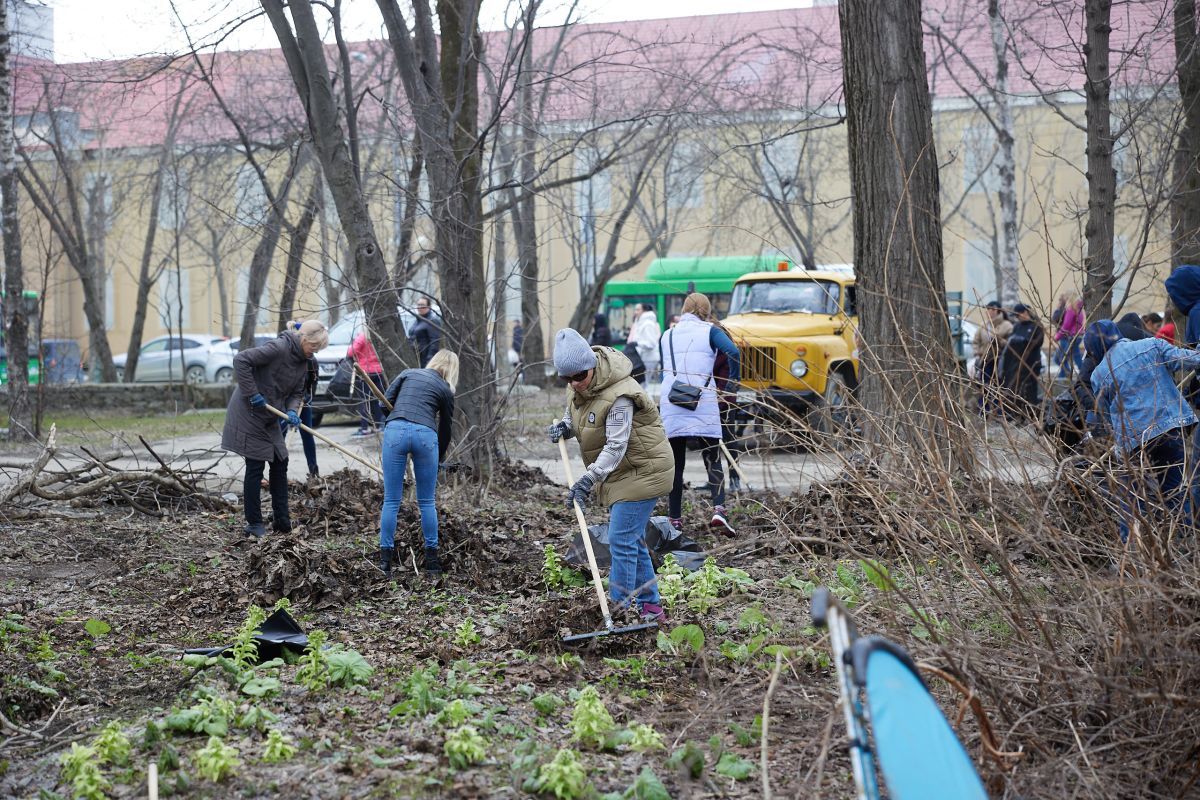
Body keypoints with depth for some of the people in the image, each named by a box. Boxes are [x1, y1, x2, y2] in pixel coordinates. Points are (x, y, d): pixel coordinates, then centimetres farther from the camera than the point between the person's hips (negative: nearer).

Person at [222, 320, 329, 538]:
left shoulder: (303, 362, 6)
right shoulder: (278, 348, -22)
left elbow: (296, 393, 11)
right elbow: (241, 360, -27)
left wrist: (292, 411, -11)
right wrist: (252, 394, -25)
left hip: (268, 419, 9)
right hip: (249, 414, -9)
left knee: (280, 464, 10)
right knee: (255, 467, -4)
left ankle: (281, 520, 16)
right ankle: (254, 524, 4)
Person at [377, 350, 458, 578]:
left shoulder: (409, 373, 24)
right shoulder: (445, 390, 20)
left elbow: (386, 400, 12)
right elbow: (445, 429, 26)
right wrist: (440, 458, 41)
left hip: (395, 430, 1)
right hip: (425, 434, -1)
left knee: (391, 501, 4)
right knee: (427, 502, 12)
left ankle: (385, 561, 4)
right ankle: (432, 559, 16)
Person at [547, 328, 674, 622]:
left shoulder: (618, 396, -29)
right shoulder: (578, 386, -1)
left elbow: (616, 446, -30)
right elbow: (575, 414, 18)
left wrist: (589, 479, -37)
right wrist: (565, 426, -5)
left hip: (642, 471, -10)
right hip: (619, 472, 10)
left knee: (622, 541, -12)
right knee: (632, 541, 15)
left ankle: (620, 607, -8)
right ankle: (650, 607, 24)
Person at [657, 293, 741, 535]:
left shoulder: (667, 336, 17)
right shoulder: (709, 331, 5)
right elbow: (732, 351, -12)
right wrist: (734, 380, 0)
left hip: (670, 402, 3)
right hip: (703, 403, -3)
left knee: (675, 463, 9)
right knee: (713, 459, 2)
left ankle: (674, 519, 7)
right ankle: (718, 509, -18)